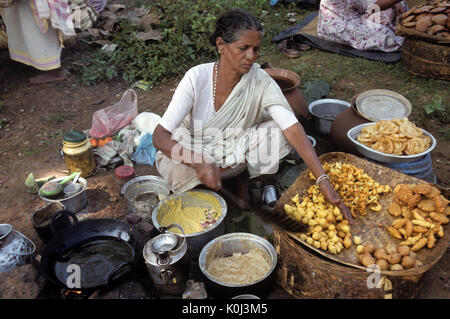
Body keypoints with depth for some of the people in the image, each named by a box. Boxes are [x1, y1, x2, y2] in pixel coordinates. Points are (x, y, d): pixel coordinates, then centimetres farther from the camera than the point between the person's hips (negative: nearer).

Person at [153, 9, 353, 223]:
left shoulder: (260, 81, -20)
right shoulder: (197, 78, -26)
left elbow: (293, 129, -28)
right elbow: (160, 136, -30)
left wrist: (323, 181, -39)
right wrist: (199, 162, -48)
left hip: (236, 145, 2)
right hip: (193, 147, -1)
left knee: (278, 133, -25)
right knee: (175, 171, -35)